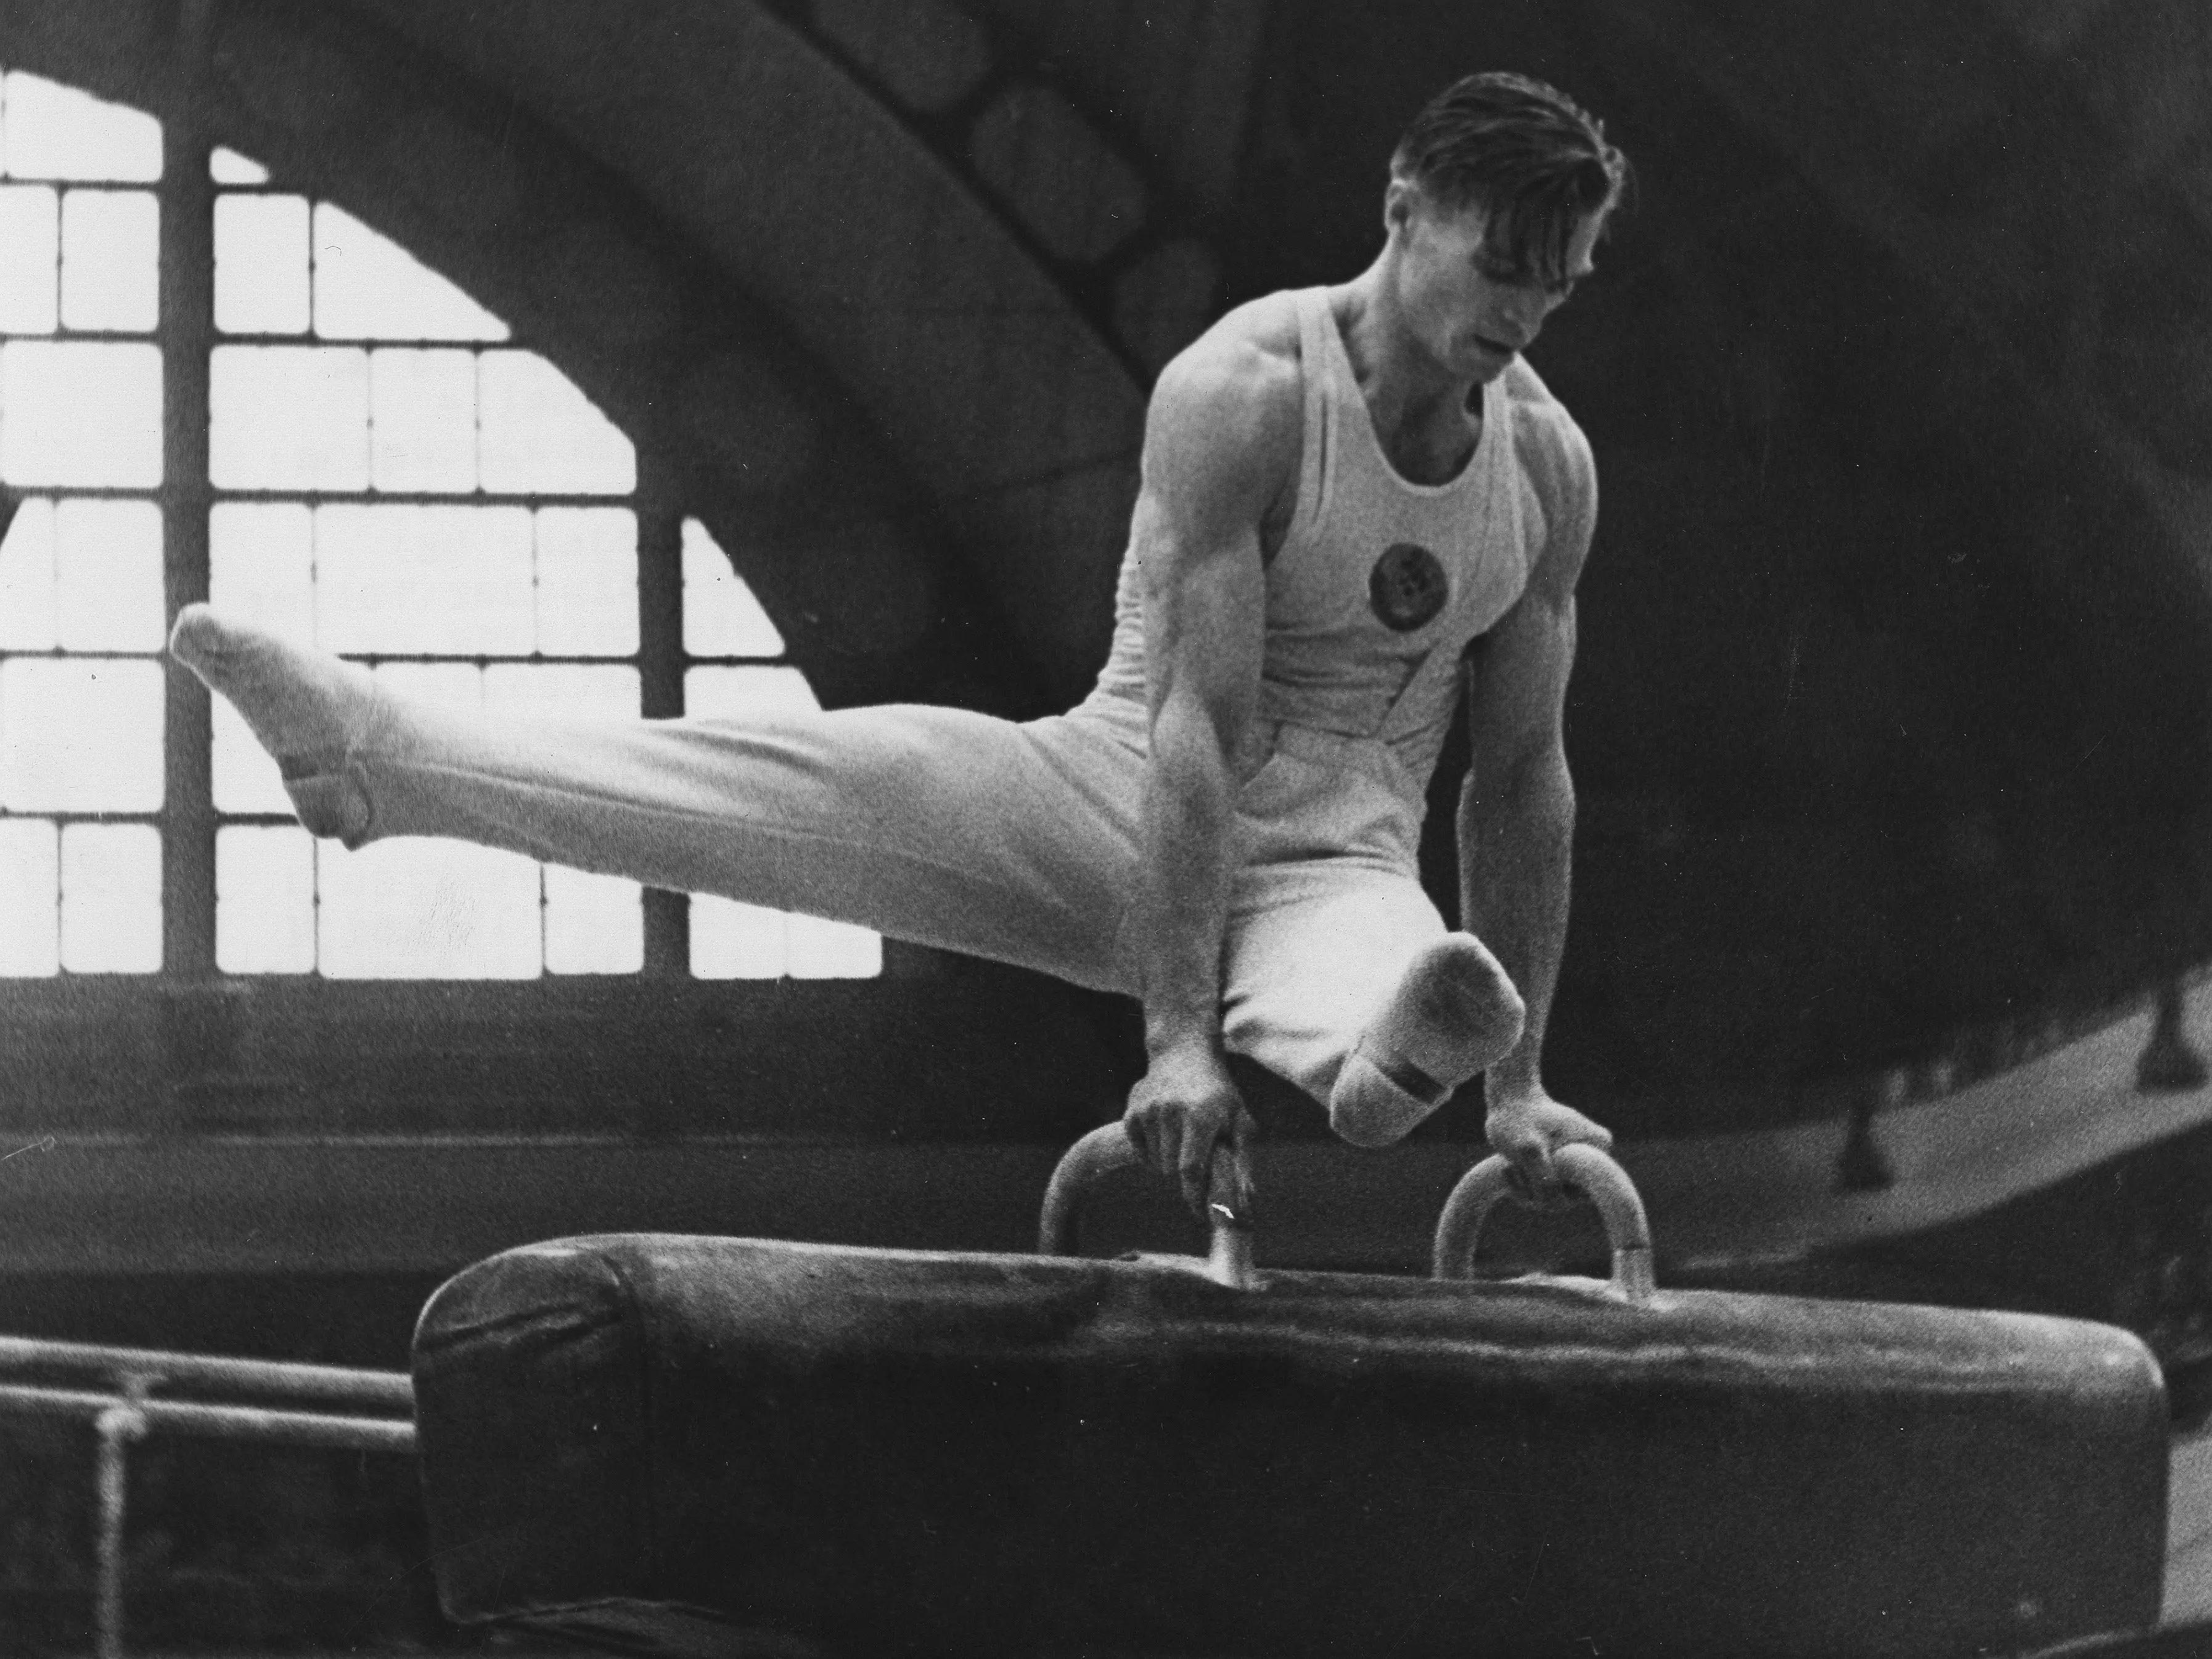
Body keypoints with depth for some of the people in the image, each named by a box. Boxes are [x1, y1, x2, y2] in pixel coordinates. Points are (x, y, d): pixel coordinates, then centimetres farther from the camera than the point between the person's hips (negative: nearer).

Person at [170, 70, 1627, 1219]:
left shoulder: (1551, 463, -2)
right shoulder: (1243, 395, -15)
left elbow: (1525, 771, 7)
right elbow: (1196, 721, -23)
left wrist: (1518, 1077, 5)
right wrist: (1178, 1037, -30)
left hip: (1331, 867, 0)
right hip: (1119, 805, 0)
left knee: (1423, 992, -40)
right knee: (839, 780, -27)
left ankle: (1411, 1052, -78)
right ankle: (380, 754, -33)